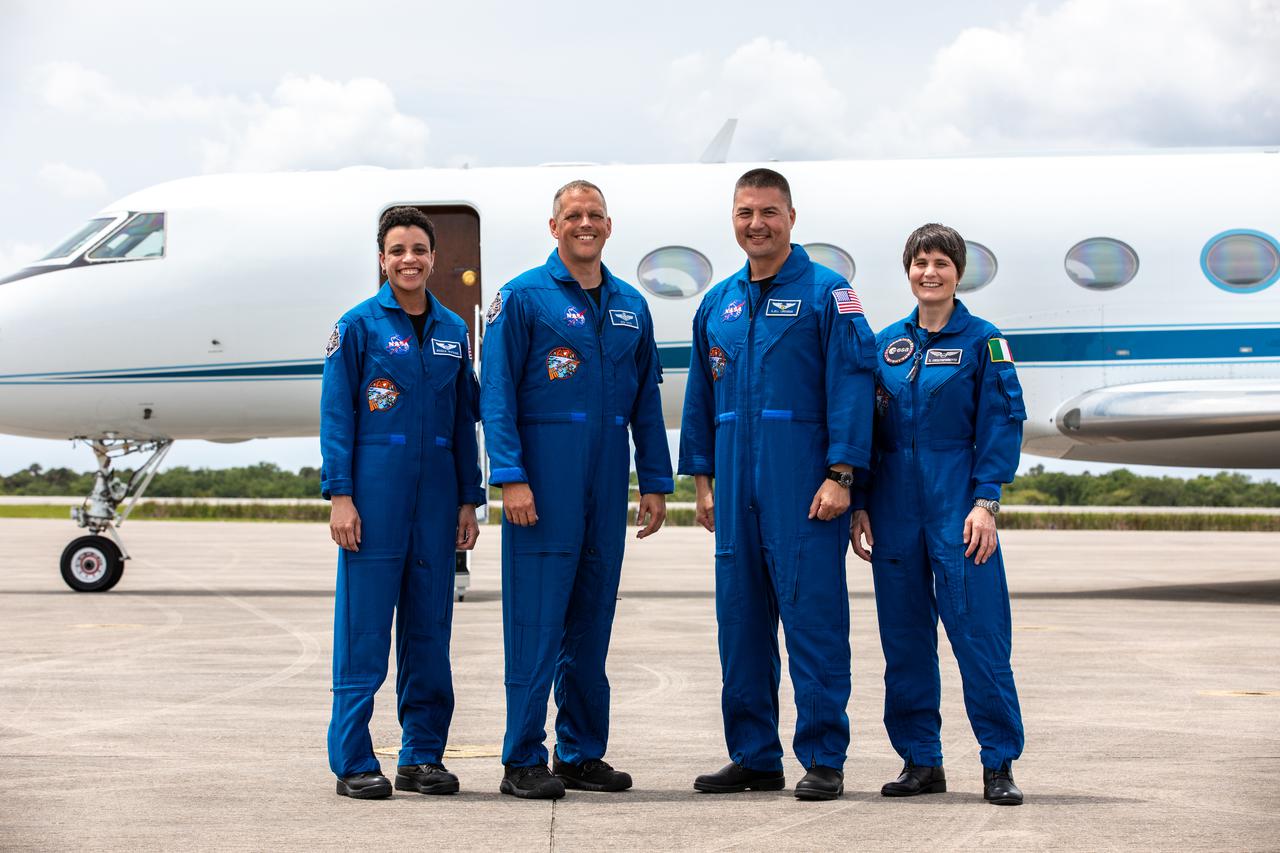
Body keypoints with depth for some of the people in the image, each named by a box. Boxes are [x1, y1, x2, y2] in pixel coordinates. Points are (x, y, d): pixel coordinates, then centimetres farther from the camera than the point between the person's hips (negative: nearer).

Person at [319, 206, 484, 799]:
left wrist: (468, 500, 9)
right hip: (375, 488, -4)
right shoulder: (359, 325, -1)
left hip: (436, 493, 4)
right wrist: (340, 495, -11)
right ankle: (354, 761, 4)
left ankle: (423, 755, 17)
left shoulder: (452, 331, 11)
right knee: (364, 628, -2)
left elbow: (463, 421, 14)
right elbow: (336, 414, -3)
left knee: (430, 627, 8)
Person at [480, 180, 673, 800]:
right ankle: (523, 762, 1)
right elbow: (497, 395, -6)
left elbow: (646, 401, 16)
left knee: (591, 621, 10)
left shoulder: (630, 306, 14)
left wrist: (655, 483, 12)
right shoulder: (523, 297, -1)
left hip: (606, 485, 5)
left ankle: (582, 754, 19)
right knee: (536, 621, -5)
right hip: (544, 481, -5)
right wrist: (510, 477, -15)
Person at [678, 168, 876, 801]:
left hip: (804, 487, -6)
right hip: (736, 488, 6)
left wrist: (839, 475, -15)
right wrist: (702, 479, 13)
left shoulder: (826, 293, -2)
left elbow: (851, 386, -8)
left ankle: (824, 759, 2)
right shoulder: (717, 304, 15)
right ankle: (754, 756, 17)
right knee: (741, 621, 8)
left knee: (813, 616, -5)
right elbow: (701, 395, 19)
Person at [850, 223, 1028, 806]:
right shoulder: (886, 344, 12)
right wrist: (860, 506, 7)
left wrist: (986, 501, -12)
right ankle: (921, 760, 16)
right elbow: (868, 429, 13)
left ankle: (999, 764, 2)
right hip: (895, 510, 4)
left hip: (959, 507, -4)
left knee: (979, 634, -6)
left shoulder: (981, 340, 0)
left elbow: (1001, 424, -4)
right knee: (904, 639, 7)